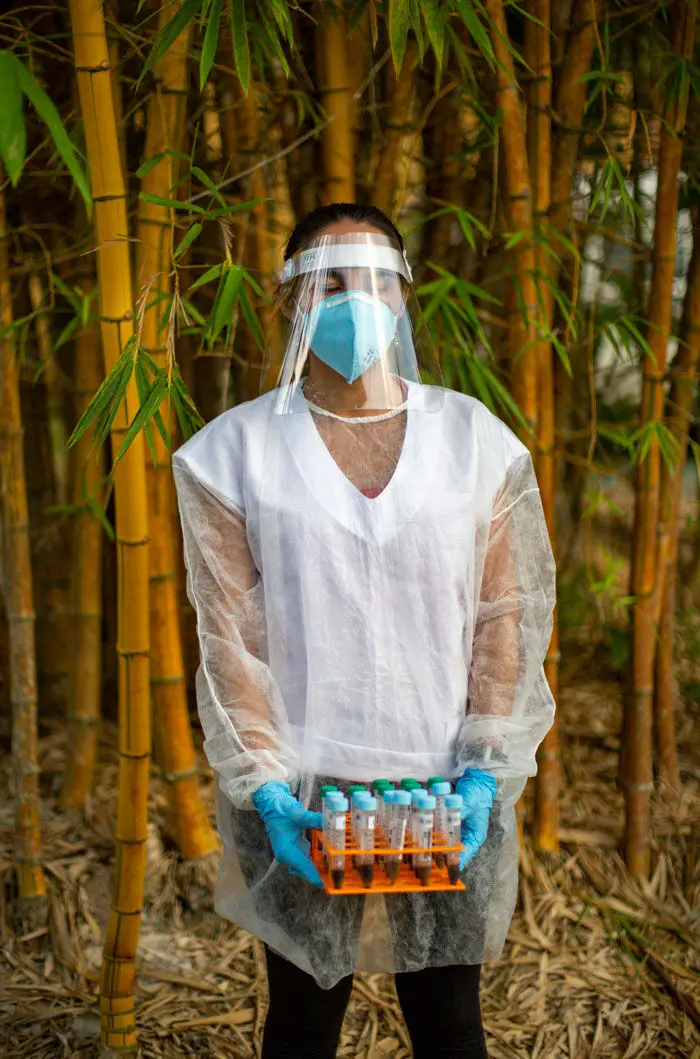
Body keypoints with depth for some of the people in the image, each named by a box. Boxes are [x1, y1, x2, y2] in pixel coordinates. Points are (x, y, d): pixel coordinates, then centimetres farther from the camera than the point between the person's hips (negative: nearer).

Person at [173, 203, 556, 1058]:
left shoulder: (476, 441, 2)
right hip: (300, 794, 0)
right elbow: (229, 636, -4)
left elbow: (506, 618, 1)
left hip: (444, 794, 1)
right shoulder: (235, 452, -2)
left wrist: (484, 771, -7)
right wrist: (267, 788, -11)